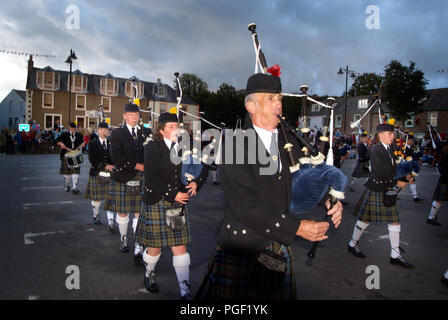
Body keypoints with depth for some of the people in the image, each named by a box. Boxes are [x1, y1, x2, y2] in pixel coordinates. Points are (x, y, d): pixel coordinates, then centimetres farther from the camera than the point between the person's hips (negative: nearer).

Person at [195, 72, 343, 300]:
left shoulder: (289, 144, 9)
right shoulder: (233, 145, -11)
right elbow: (245, 206, -19)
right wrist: (296, 228, -20)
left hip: (280, 251, 5)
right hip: (240, 248, -5)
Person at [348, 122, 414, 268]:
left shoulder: (389, 149, 11)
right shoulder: (375, 150, -15)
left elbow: (393, 168, 12)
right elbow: (381, 172, -21)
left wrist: (404, 176, -5)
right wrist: (397, 182, -17)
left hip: (388, 190, 8)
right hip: (375, 189, -8)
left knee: (394, 221, 7)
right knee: (365, 219, 4)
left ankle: (395, 255, 15)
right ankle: (353, 244, 24)